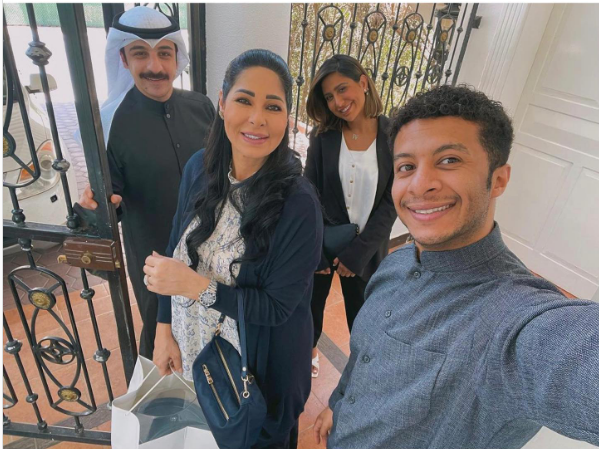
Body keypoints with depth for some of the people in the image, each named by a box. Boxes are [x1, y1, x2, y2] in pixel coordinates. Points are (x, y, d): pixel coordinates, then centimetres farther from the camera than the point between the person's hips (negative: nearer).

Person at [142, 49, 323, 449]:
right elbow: (175, 253, -1)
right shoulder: (200, 167, -12)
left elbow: (278, 307, -22)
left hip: (262, 363, -4)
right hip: (194, 347, 5)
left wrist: (197, 286, -30)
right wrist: (165, 330, 2)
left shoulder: (299, 204, -28)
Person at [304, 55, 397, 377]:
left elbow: (391, 202, -9)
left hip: (367, 245, -1)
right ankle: (308, 348, 48)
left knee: (361, 311, 15)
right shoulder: (323, 135, -6)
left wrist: (359, 251, -13)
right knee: (311, 300, 18)